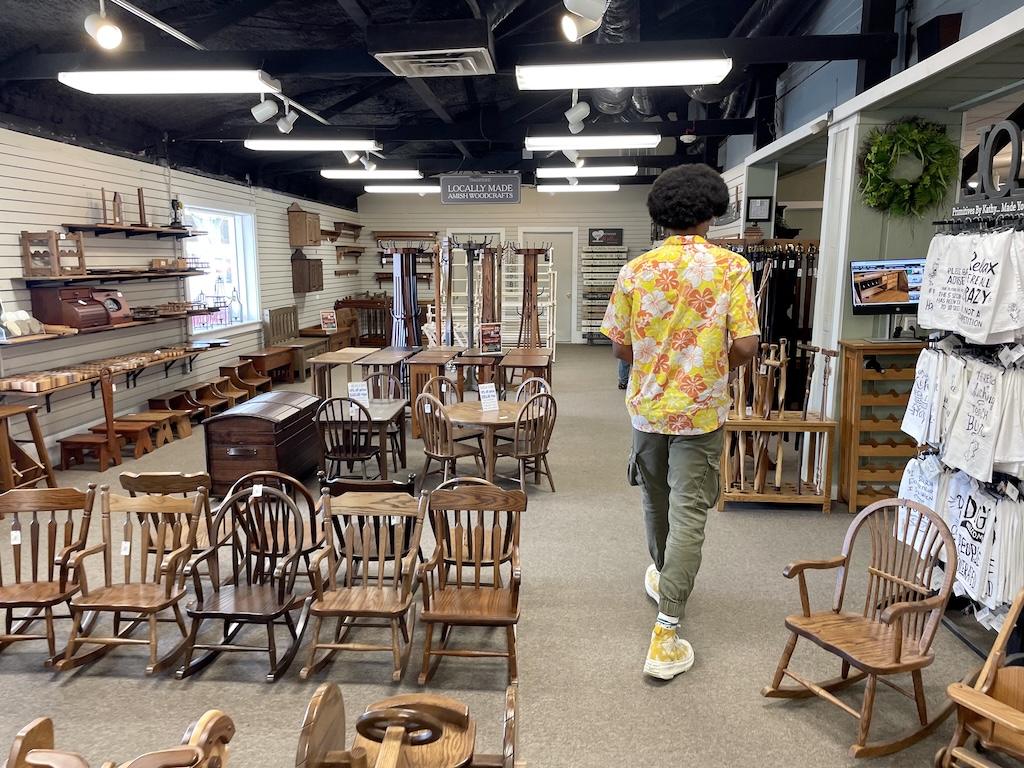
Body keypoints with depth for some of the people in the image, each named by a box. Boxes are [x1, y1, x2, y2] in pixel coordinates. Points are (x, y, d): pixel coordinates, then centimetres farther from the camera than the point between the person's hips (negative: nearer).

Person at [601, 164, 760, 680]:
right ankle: (665, 630, 0)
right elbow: (746, 346, -13)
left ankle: (661, 575, 46)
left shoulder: (636, 270, -4)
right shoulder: (731, 268, -9)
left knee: (656, 501, 22)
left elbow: (620, 347, -1)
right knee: (688, 516, 1)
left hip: (647, 407, 3)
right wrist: (717, 365, 8)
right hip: (701, 412, -3)